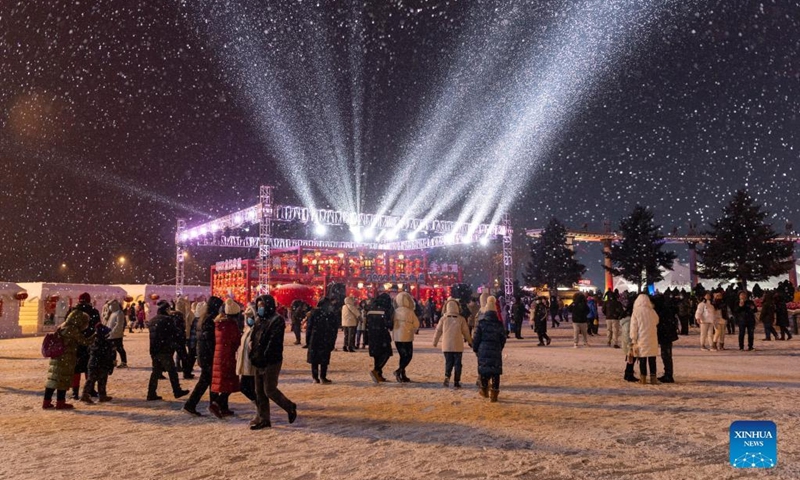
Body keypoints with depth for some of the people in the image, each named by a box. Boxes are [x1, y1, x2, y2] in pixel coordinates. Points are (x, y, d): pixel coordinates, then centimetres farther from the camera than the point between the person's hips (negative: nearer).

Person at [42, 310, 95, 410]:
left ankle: (46, 402, 17)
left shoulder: (61, 327, 11)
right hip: (66, 360, -9)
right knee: (64, 380, 2)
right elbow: (85, 341, -14)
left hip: (56, 357, 9)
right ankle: (60, 403, 9)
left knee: (52, 379, 12)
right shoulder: (73, 330, -16)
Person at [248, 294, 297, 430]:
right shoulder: (260, 320, 14)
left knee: (269, 390, -4)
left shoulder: (277, 320, -12)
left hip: (271, 361, -8)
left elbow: (273, 341, -18)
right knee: (259, 391, 9)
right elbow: (254, 338, 14)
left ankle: (290, 407, 16)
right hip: (259, 361, 8)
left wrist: (264, 357, -19)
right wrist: (254, 355, 0)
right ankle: (263, 419, 18)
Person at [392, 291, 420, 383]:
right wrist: (412, 331, 15)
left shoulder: (395, 312, -2)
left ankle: (402, 376, 13)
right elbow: (416, 324, -3)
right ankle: (399, 371, -16)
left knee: (403, 356, 15)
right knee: (408, 356, 4)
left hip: (396, 337, 5)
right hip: (407, 337, -5)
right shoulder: (410, 312, -12)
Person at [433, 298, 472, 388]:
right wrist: (470, 342, 18)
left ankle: (447, 376, -13)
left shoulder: (443, 319, -1)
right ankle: (456, 382, 7)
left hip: (446, 346, 1)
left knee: (448, 362, 11)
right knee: (457, 363, 8)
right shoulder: (461, 319, -3)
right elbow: (466, 332, 3)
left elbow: (438, 331, 5)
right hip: (458, 346, -1)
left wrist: (435, 342, 18)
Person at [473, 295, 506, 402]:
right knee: (496, 371, 4)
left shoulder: (481, 322, -5)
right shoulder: (499, 323, 1)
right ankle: (494, 393, 3)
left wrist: (475, 348, 9)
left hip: (483, 350, -1)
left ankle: (484, 390, 25)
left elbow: (476, 337, -3)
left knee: (484, 369, 12)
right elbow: (503, 338, 7)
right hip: (496, 350, 1)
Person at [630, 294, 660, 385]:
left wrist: (633, 339, -3)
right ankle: (653, 378, 8)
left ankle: (643, 378, 6)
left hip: (641, 339, -2)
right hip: (652, 340, 2)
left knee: (642, 359, 5)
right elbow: (656, 322, 14)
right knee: (652, 359, 8)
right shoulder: (653, 312, -1)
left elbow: (633, 327, -7)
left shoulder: (636, 312, -7)